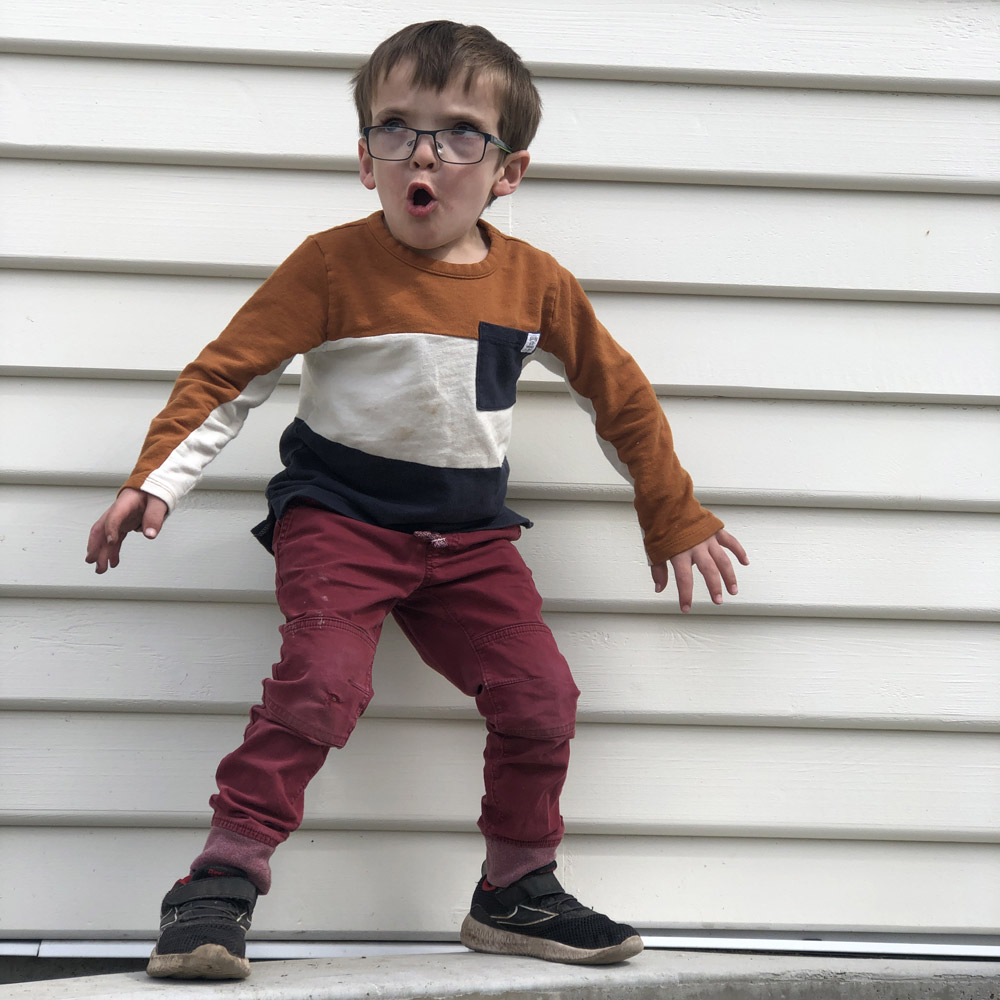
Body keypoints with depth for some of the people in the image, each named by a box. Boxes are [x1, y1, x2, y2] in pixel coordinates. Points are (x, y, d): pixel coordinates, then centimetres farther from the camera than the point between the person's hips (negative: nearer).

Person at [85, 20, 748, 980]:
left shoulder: (536, 283, 1)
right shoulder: (333, 265, -9)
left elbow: (622, 398, 13)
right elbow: (228, 373, -6)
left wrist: (674, 520, 16)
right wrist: (154, 480, -17)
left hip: (471, 531, 4)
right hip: (340, 514, -4)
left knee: (539, 695, -6)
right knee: (322, 683, -26)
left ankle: (516, 891, 15)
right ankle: (220, 882, -14)